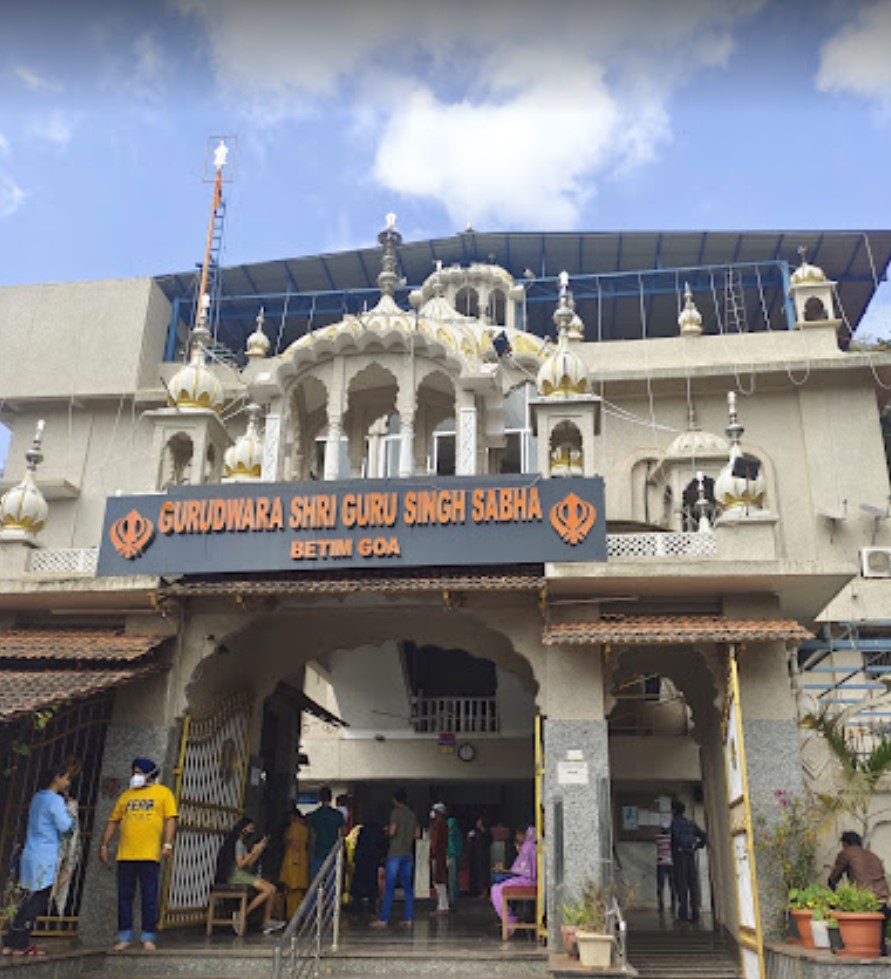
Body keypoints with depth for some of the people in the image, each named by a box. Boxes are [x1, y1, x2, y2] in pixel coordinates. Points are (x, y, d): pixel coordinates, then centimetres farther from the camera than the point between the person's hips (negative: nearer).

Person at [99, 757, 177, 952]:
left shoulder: (163, 793, 5)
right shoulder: (126, 796, 16)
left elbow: (170, 819, -2)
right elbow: (113, 821, 17)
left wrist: (167, 844, -13)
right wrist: (104, 845, 8)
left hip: (150, 855, -3)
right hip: (125, 855, 3)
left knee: (149, 898, 1)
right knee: (124, 897, 6)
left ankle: (148, 938, 8)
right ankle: (124, 937, 15)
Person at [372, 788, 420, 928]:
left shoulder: (396, 812, -9)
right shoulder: (412, 815, 10)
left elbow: (392, 831, -17)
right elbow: (417, 834, 13)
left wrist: (387, 830, 4)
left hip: (395, 853, -6)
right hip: (408, 854, 6)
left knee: (389, 888, -3)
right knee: (408, 888, 9)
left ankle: (383, 919, -3)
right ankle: (409, 919, 7)